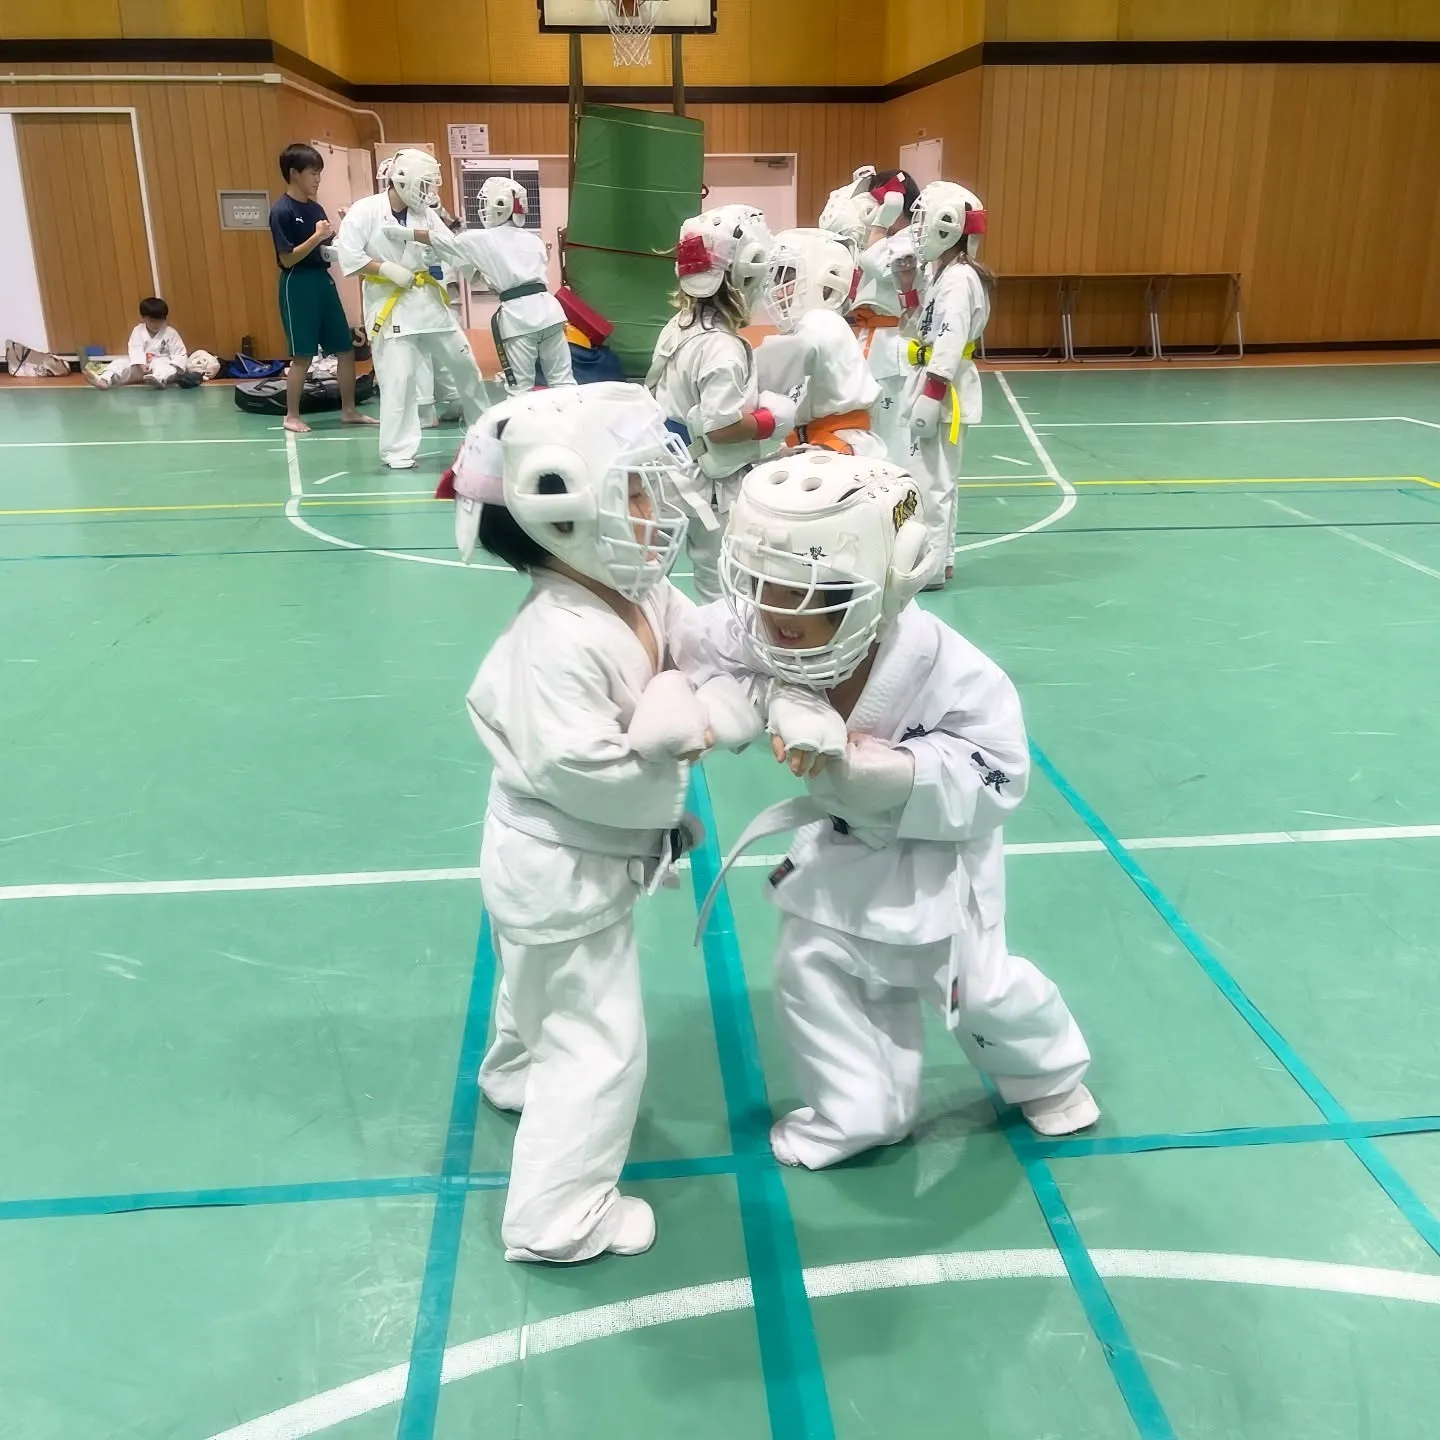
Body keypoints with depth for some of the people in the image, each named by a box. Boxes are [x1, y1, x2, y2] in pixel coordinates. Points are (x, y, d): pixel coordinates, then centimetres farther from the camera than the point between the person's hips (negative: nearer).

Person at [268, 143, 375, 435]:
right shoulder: (281, 211, -12)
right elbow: (288, 259, -16)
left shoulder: (316, 208, 11)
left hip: (323, 281, 8)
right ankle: (292, 415, 11)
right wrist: (317, 237, -22)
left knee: (345, 348, 8)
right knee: (302, 355, -1)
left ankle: (348, 410, 18)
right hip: (298, 286, -7)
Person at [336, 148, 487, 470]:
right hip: (389, 304, -6)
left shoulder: (425, 214, 5)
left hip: (427, 299, 6)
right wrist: (389, 269, -19)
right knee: (399, 378, -10)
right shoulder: (364, 211, -10)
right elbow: (348, 257, -15)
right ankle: (398, 452, 1)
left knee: (462, 361, 14)